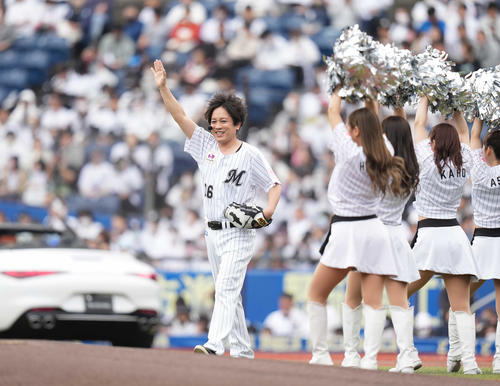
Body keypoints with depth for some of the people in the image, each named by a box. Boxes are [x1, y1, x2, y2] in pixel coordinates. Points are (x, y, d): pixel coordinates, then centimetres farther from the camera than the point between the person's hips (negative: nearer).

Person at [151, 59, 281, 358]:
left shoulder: (250, 154, -5)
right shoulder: (206, 146, 8)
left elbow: (274, 185, -2)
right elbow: (180, 116, 3)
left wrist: (269, 211, -20)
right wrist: (163, 87, -7)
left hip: (239, 233, -6)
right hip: (213, 232, 6)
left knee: (226, 289, -19)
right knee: (229, 294, 11)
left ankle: (215, 344, -32)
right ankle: (242, 350, 19)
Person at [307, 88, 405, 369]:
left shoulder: (351, 153, -8)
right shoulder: (386, 164, 7)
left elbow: (334, 113, 4)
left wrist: (339, 91, 17)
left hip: (347, 230, -5)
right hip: (375, 231, 5)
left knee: (316, 294, 9)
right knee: (374, 301, -2)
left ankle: (320, 355, 6)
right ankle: (371, 357, -14)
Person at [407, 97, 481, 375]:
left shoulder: (428, 161, -3)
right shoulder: (464, 164, 7)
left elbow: (419, 124, 9)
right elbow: (463, 132, 25)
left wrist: (425, 99, 22)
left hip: (429, 234, -4)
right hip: (456, 235, 4)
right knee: (461, 305, 1)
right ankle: (468, 360, -10)